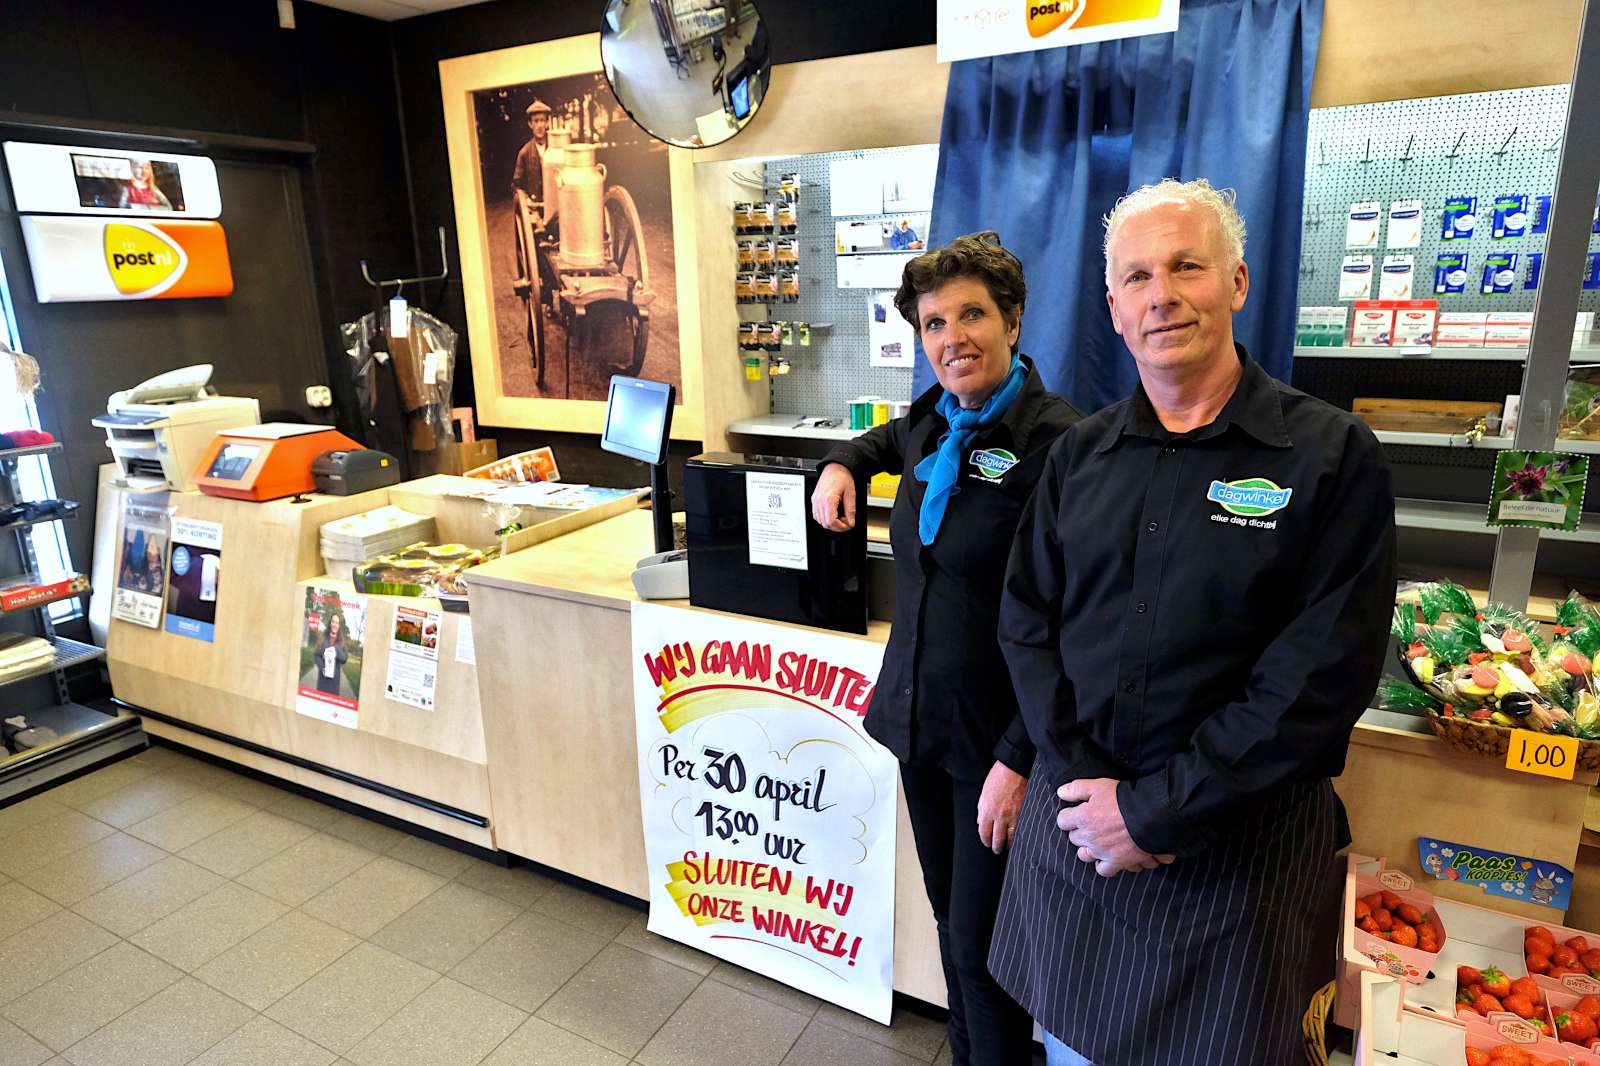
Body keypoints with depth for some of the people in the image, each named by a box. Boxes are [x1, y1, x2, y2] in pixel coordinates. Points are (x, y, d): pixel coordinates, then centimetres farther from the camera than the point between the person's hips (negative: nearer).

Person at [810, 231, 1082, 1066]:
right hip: (917, 714, 7)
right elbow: (892, 439, 31)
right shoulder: (934, 424, 4)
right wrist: (844, 462, 10)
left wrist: (1019, 760, -20)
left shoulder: (1055, 440, -19)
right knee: (951, 919, 22)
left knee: (982, 944, 7)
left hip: (993, 735, -7)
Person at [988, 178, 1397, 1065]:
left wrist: (1158, 812, -16)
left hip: (1239, 838, -3)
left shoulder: (1331, 454, -8)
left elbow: (1323, 674, -15)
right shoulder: (1079, 454, 4)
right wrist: (1081, 779, -10)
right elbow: (1027, 624, 2)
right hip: (1074, 817, 4)